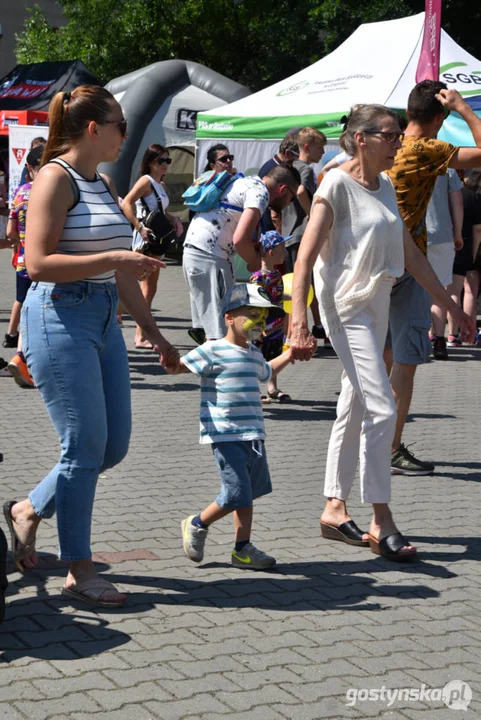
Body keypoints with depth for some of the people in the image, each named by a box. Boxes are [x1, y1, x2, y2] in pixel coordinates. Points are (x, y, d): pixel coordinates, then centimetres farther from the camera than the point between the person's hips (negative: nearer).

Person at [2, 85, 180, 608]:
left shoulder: (103, 185, 17)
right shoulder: (56, 178, -9)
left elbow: (120, 272, 21)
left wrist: (152, 332, 20)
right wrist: (113, 258, -20)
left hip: (103, 320, 9)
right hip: (59, 318, -9)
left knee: (114, 444, 8)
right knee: (85, 446, -5)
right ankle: (78, 572, 6)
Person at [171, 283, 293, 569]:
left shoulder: (254, 354, 17)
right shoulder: (214, 351, -8)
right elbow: (180, 365, -13)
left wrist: (287, 356, 40)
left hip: (253, 436, 8)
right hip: (227, 437, -8)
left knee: (249, 494, 11)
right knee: (236, 495, -9)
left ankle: (243, 549, 20)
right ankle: (197, 525, 14)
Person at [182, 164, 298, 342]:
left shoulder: (249, 182, 19)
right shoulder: (260, 193, -11)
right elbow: (240, 239, -21)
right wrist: (256, 263, -4)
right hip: (208, 256, -10)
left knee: (212, 326, 16)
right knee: (221, 329, -10)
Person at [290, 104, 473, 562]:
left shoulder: (385, 188, 12)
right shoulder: (337, 185, -11)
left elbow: (410, 254, 18)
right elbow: (306, 257, -17)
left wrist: (450, 305, 18)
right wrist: (298, 322, -26)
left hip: (378, 305, 8)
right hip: (346, 306, -8)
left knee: (354, 410, 12)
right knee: (382, 408, -13)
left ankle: (334, 509, 20)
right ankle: (382, 522, -6)